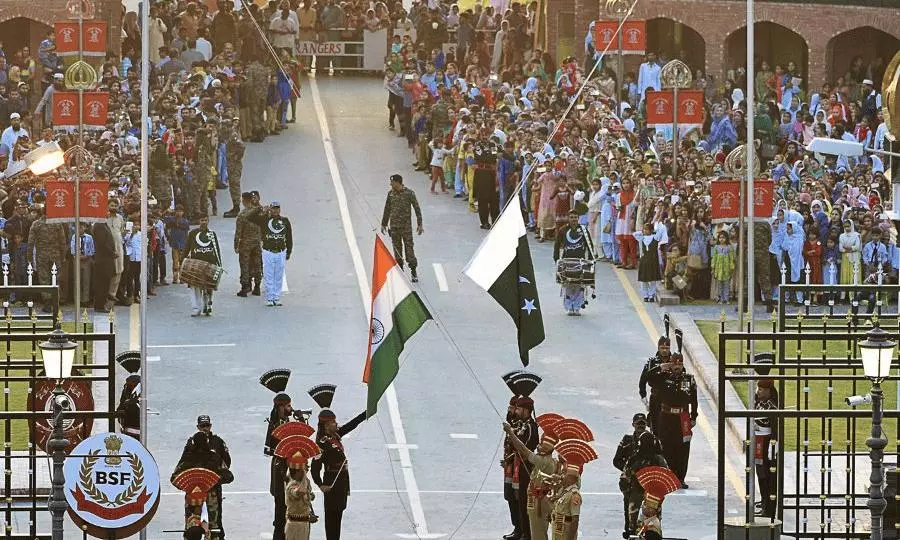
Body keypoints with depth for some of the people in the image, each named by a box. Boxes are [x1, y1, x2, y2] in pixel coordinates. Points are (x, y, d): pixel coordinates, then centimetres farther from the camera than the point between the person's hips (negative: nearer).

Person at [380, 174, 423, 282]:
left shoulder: (409, 193, -8)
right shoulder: (390, 194, 5)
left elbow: (417, 209, -4)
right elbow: (387, 210, 16)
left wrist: (419, 225, -7)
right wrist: (384, 224, 18)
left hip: (406, 226, -4)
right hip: (394, 226, 4)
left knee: (409, 248, -5)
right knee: (397, 249, 7)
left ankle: (413, 272, 1)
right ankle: (400, 272, 16)